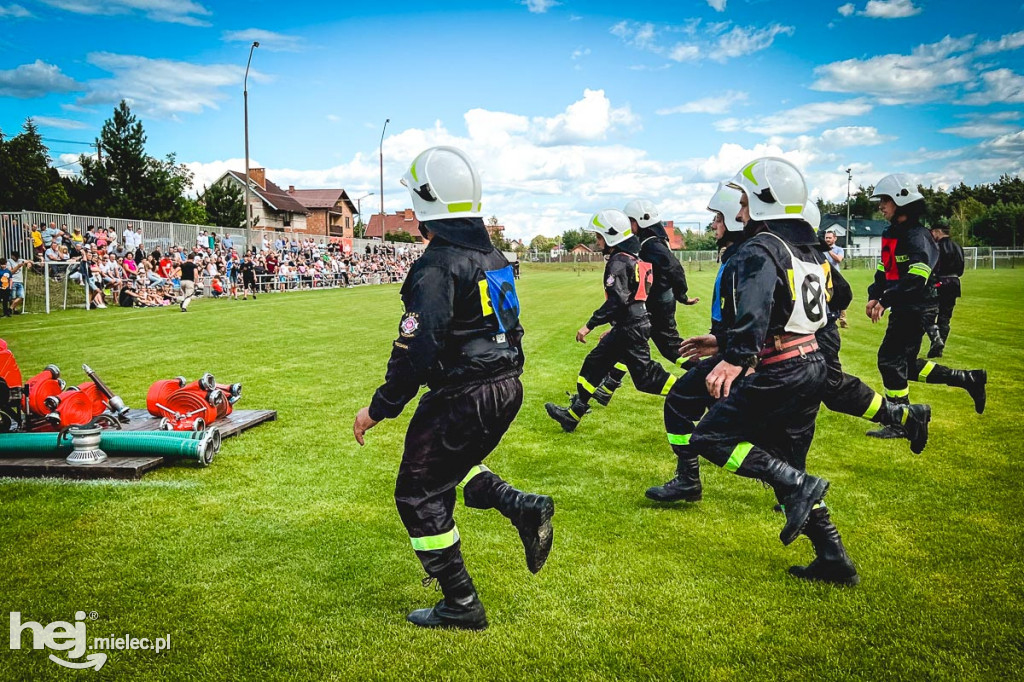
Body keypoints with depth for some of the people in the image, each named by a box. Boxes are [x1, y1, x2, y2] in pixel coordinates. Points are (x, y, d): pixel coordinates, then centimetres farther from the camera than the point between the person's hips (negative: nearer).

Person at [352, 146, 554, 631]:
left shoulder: (437, 266, -19)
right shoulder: (494, 257, 9)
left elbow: (417, 349, -23)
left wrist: (378, 409, -13)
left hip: (462, 398, -9)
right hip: (506, 388, 9)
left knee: (420, 495, 7)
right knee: (454, 465, 30)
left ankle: (461, 606, 15)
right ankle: (523, 508, 11)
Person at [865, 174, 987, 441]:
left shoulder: (917, 236, -16)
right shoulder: (890, 234, 14)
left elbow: (916, 278, -28)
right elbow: (884, 269, 18)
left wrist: (886, 300, -32)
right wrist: (874, 296, 3)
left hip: (917, 309, -10)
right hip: (903, 309, 10)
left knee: (890, 360, -7)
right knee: (906, 364, 13)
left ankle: (900, 424, 4)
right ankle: (968, 379, 25)